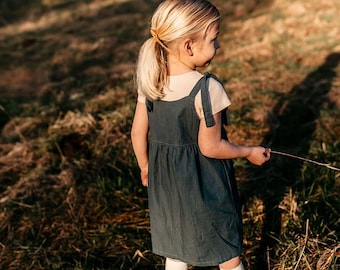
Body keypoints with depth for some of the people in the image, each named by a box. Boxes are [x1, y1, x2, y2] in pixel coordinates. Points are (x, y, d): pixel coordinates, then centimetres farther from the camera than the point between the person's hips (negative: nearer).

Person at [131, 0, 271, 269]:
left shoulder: (150, 81, -9)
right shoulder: (207, 89, -27)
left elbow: (138, 132, 0)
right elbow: (210, 147, -20)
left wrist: (145, 167, 17)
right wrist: (250, 152, -4)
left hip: (166, 182, 6)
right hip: (206, 184, -5)